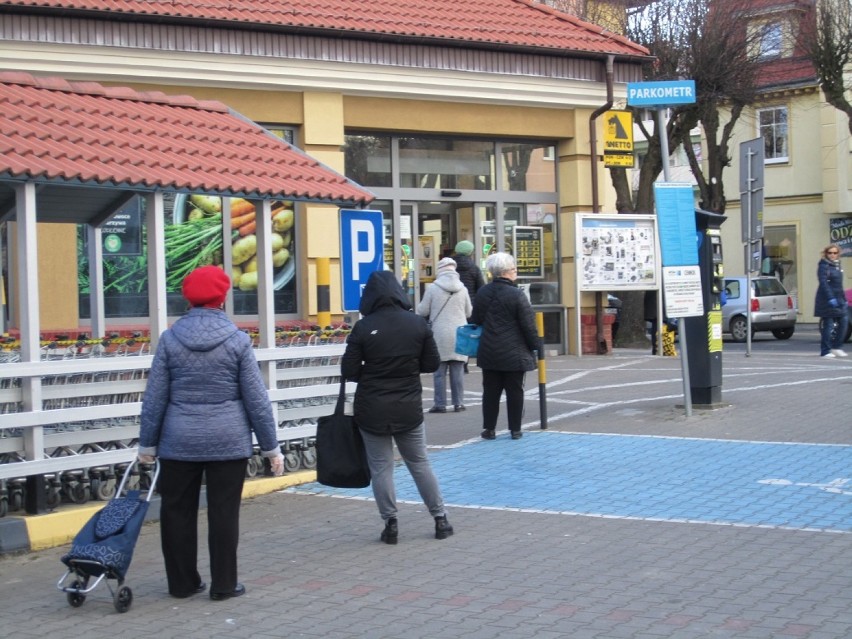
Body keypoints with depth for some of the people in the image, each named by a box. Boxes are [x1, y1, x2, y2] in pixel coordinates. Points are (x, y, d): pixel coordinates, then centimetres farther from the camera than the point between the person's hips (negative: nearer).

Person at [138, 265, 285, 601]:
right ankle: (223, 584, 11)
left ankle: (182, 582, 20)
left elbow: (155, 397, 0)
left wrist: (147, 443, 10)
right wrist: (271, 447, 4)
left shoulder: (170, 339, -3)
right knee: (224, 513, 7)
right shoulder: (237, 340, -5)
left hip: (179, 442, 1)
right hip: (228, 442, -1)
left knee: (177, 511, 12)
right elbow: (256, 399, -3)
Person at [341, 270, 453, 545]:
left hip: (372, 410, -3)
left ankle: (390, 524, 10)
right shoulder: (417, 323, -5)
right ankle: (440, 519, 20)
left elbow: (349, 371, -9)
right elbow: (432, 364, 2)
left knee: (380, 467, 8)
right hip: (409, 408, 3)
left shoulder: (363, 327, -13)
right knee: (420, 463, 15)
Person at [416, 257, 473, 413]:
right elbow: (469, 312, 11)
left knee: (440, 372, 3)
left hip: (440, 334, -2)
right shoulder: (462, 289, 2)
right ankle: (458, 403, 9)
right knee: (458, 371, 7)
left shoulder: (433, 288, -6)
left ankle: (440, 404, 3)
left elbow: (422, 311, -1)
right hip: (459, 334, 2)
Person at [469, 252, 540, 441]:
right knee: (515, 391, 5)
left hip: (488, 352, 5)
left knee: (491, 391, 10)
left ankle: (488, 429, 12)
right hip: (514, 353, -5)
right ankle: (515, 429, 9)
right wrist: (535, 346, 0)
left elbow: (475, 321, 12)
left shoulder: (482, 293, 4)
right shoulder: (517, 295, -14)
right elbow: (528, 326, -12)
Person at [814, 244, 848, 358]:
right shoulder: (824, 265, -9)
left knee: (843, 321, 4)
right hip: (827, 300, -8)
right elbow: (823, 282, -19)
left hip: (838, 298, 8)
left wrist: (843, 299, 18)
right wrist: (831, 298, -26)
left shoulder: (837, 265, 15)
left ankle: (836, 347, 16)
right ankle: (825, 351, 0)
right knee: (828, 324, -6)